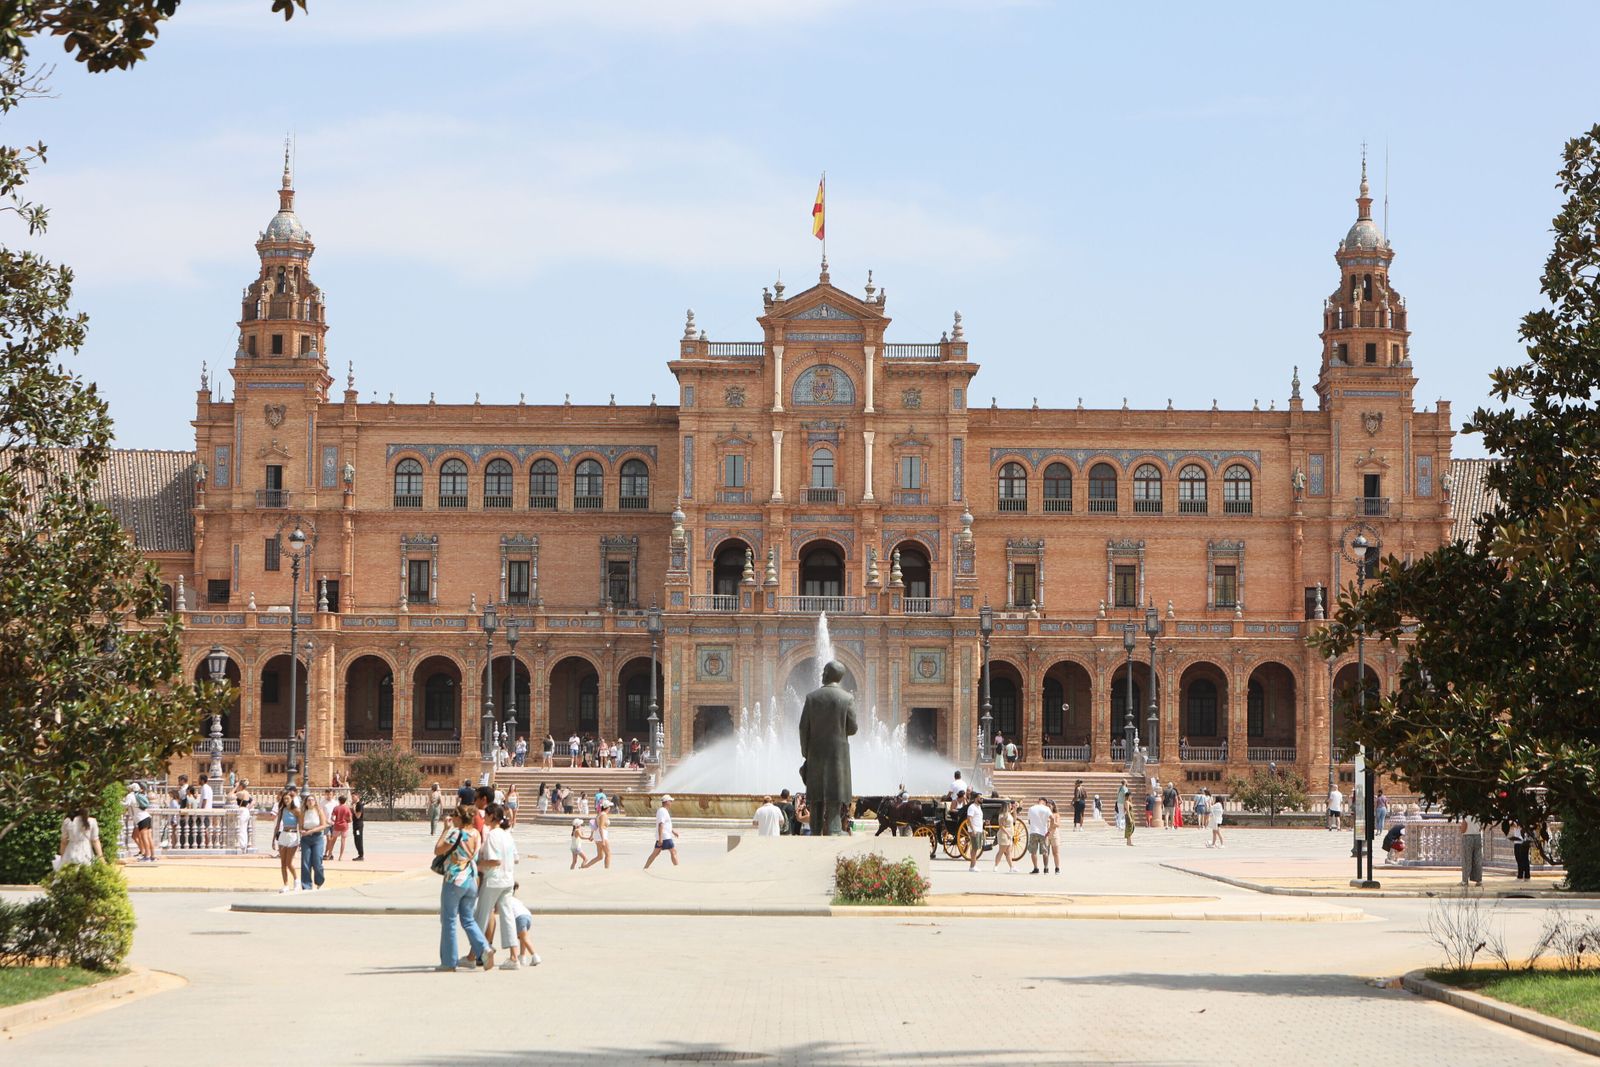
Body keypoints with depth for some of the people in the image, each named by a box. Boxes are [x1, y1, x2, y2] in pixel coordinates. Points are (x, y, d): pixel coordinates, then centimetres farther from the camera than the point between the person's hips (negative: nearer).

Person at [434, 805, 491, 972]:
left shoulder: (456, 834, -16)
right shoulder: (476, 834, 4)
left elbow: (437, 850, -11)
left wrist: (446, 830, -4)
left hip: (454, 881, -6)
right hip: (472, 881, 6)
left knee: (449, 921, 5)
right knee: (468, 919, 14)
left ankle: (448, 962, 9)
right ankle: (484, 949, -8)